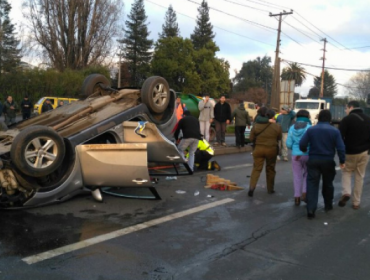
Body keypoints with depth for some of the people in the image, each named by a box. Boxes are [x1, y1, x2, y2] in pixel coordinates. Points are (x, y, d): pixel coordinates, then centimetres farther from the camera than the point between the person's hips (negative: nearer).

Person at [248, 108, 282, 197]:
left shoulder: (256, 125, -4)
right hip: (271, 150, 0)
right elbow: (279, 138, 5)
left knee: (256, 168, 3)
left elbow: (252, 138, 0)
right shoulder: (277, 127, -6)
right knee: (270, 169, 14)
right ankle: (270, 189, 23)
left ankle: (252, 186, -13)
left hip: (259, 149, 0)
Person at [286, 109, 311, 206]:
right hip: (307, 155, -2)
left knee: (297, 176, 9)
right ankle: (304, 193, 8)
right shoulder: (309, 127, -6)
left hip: (295, 155, 2)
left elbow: (289, 144, 2)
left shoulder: (292, 128, 3)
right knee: (307, 174, 18)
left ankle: (297, 197, 10)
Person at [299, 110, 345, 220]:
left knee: (312, 184, -2)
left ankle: (310, 210, -11)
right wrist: (342, 161, 4)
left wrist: (305, 151, 15)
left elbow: (302, 144, -7)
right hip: (328, 161, 1)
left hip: (313, 160, 0)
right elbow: (340, 148, -8)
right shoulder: (335, 131, -5)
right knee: (328, 184, 19)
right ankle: (328, 205, 33)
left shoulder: (311, 129, -3)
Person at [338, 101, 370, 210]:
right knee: (360, 177, 11)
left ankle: (346, 193, -6)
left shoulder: (347, 119, -11)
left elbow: (340, 136, -14)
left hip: (350, 152, -4)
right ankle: (356, 202, 14)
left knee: (346, 172, 17)